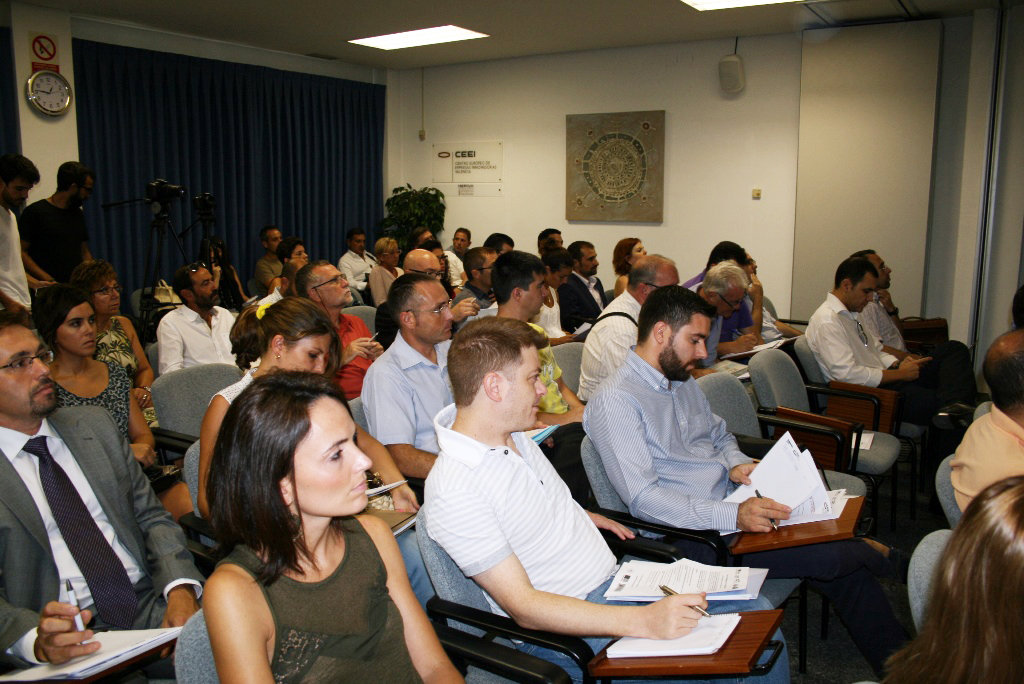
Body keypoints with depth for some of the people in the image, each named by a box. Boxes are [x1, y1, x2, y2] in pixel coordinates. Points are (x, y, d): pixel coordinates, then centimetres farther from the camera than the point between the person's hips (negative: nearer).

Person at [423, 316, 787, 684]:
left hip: (614, 580, 8)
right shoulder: (453, 493, -24)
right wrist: (642, 622, -31)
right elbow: (524, 607, -26)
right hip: (565, 627, -8)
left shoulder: (513, 434, 5)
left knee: (755, 607, 0)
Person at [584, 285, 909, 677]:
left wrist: (736, 465, 1)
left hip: (732, 504, 8)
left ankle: (894, 658, 10)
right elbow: (642, 498, -22)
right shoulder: (614, 401, -16)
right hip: (691, 534, -8)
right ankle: (877, 558, 16)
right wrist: (733, 516, -29)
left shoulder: (684, 383, 13)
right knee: (831, 557, -17)